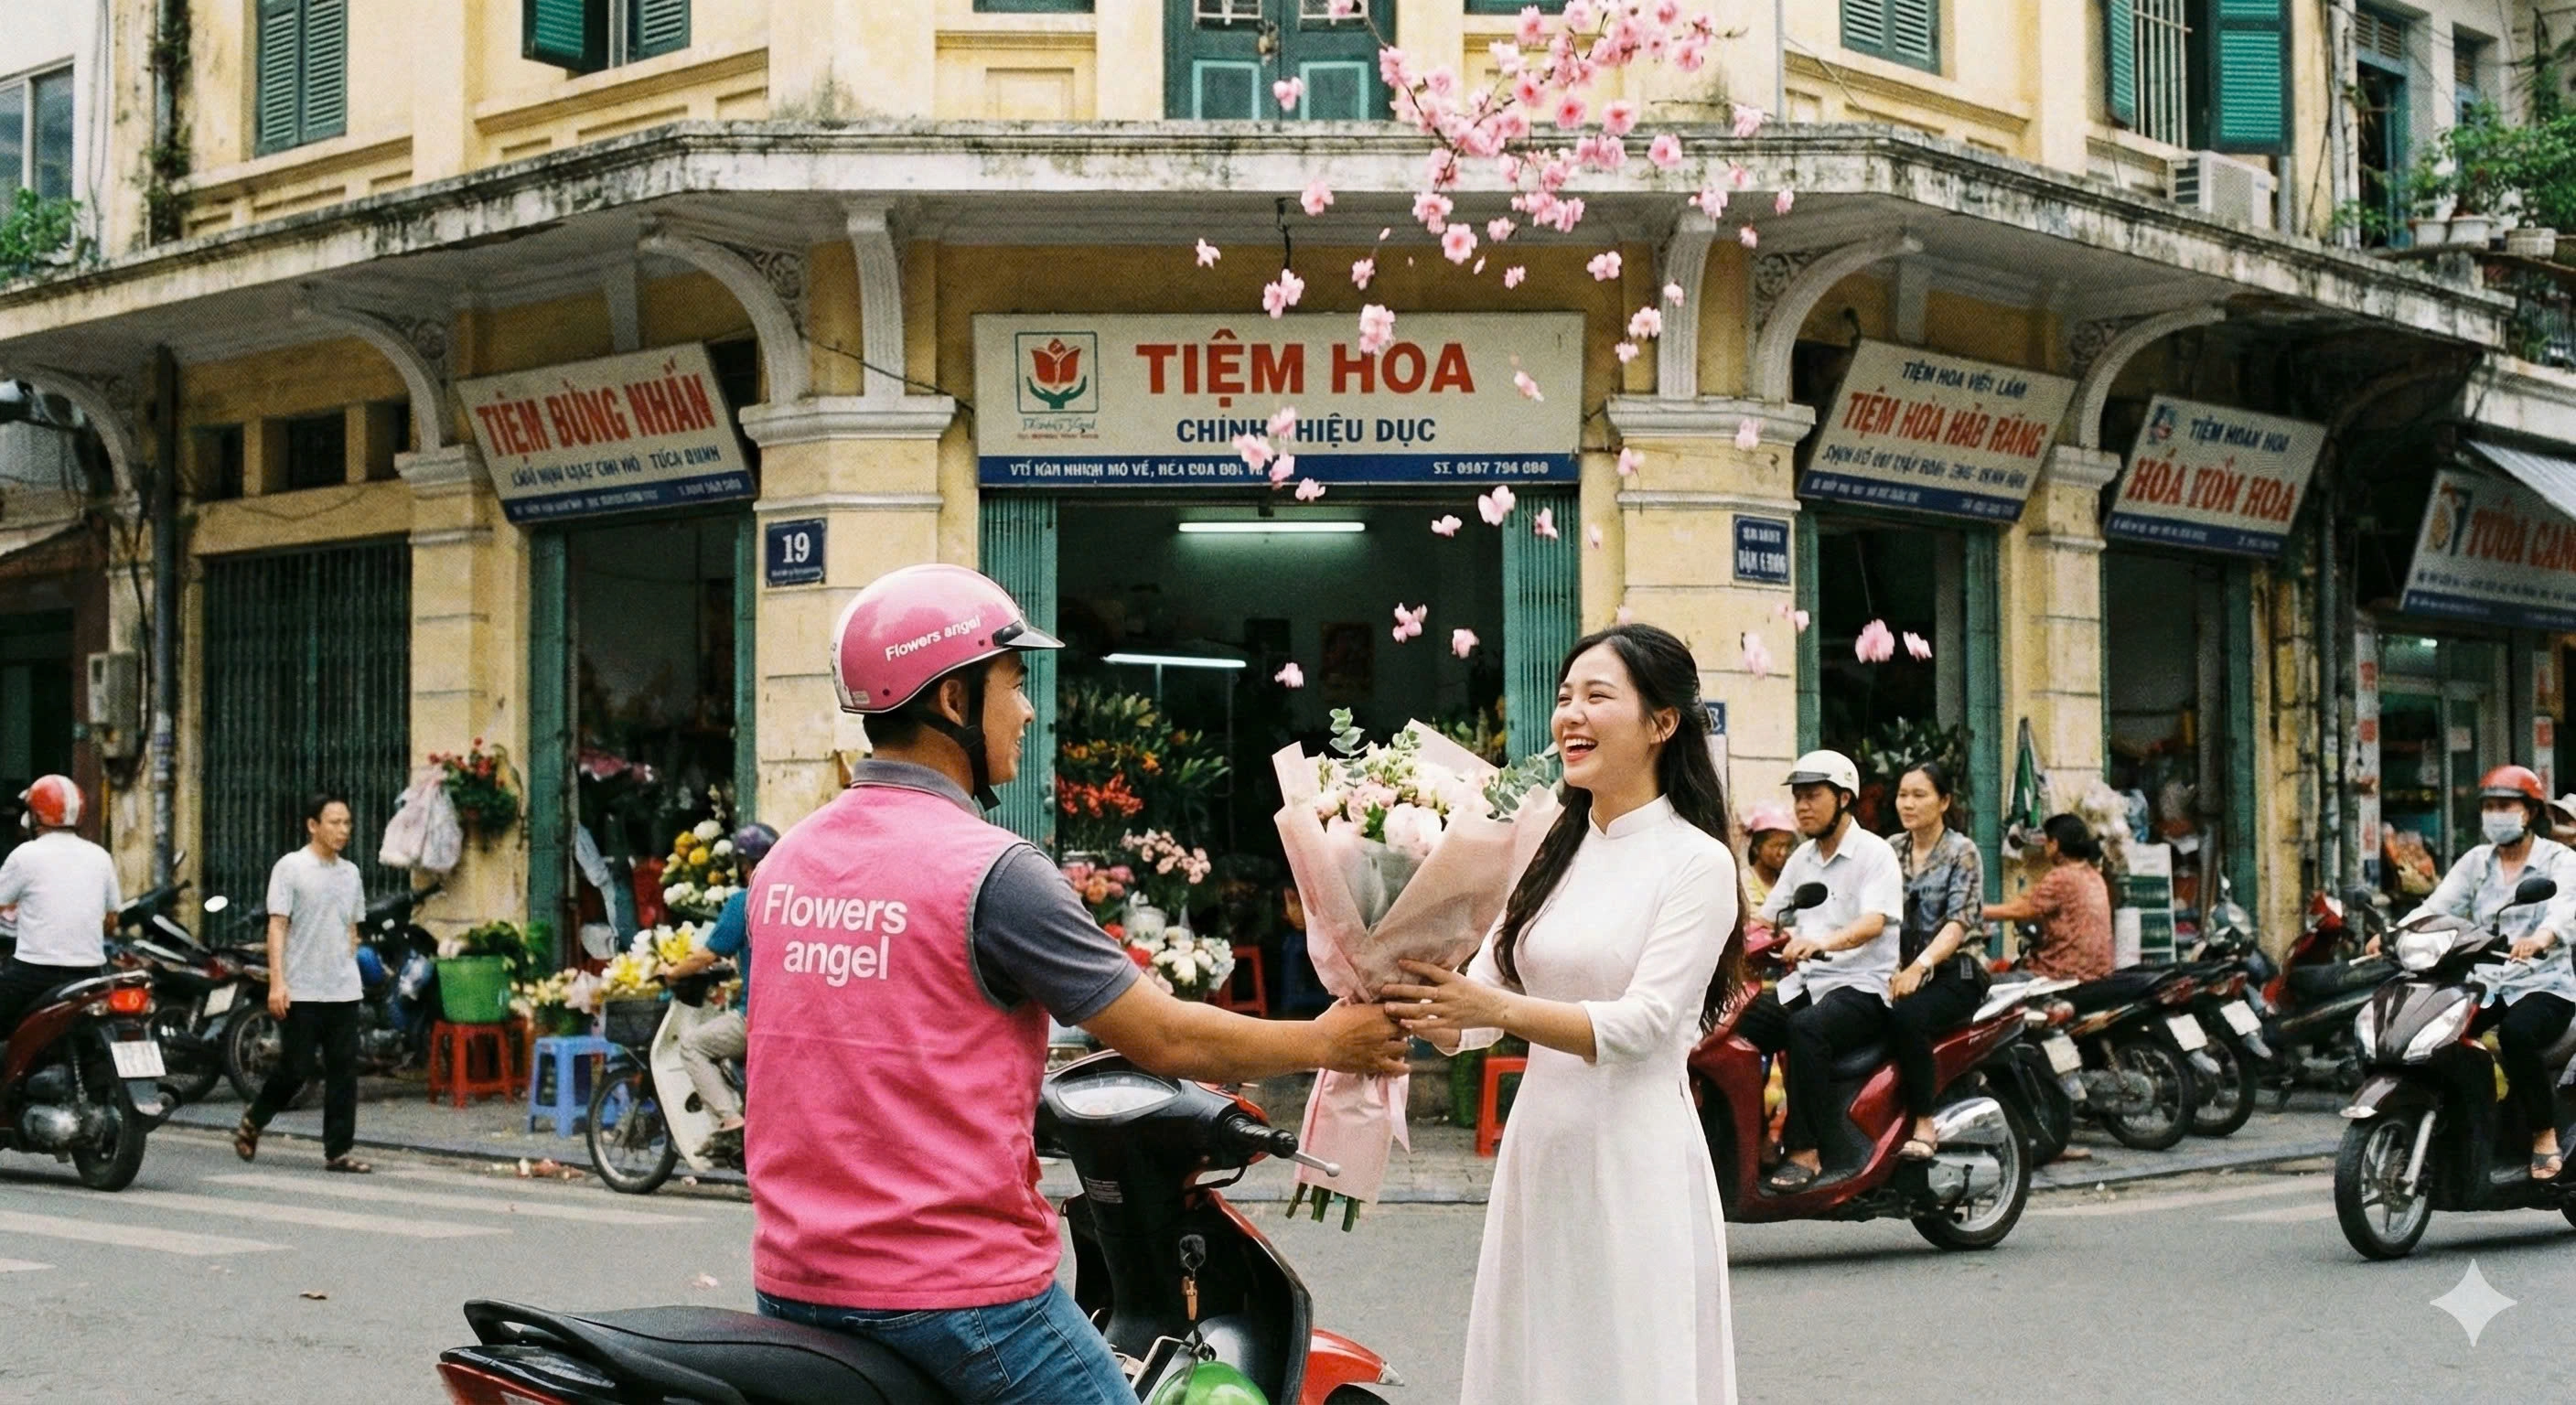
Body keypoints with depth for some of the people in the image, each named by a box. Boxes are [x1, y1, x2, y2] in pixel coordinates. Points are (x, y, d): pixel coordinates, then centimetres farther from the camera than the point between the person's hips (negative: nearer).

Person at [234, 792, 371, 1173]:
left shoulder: (350, 873, 13)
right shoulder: (291, 868, -5)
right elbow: (277, 927, -9)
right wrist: (277, 982, -16)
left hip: (344, 991, 6)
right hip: (301, 992, -5)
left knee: (343, 1071, 1)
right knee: (296, 1069, -1)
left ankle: (338, 1151, 5)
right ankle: (251, 1124, 23)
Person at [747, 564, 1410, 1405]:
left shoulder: (784, 863, 7)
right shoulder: (992, 871, -15)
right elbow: (1163, 1038, -9)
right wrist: (1328, 1042, 5)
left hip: (793, 1286, 7)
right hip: (957, 1293, -7)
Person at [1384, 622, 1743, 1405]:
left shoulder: (1698, 862, -6)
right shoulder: (1552, 852, 13)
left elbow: (1642, 1025, -16)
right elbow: (1482, 1000, 8)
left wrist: (1497, 1010, -28)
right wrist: (1416, 1005, -14)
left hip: (1636, 1156, -6)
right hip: (1538, 1143, 6)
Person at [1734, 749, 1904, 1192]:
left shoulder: (1874, 853, -5)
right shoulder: (1802, 858, 19)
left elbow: (1874, 922, -22)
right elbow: (1766, 919, 18)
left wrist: (1825, 941, -41)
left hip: (1862, 986, -7)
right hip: (1805, 981, 7)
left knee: (1805, 1028, -37)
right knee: (1734, 1026, -19)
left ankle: (1804, 1152, -33)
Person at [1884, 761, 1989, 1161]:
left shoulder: (1962, 852, -1)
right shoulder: (1890, 851, 13)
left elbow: (1959, 922, -13)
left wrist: (1919, 967, -28)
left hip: (1952, 974, -5)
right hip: (1899, 970, 5)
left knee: (1906, 1016, -35)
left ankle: (1924, 1126, -27)